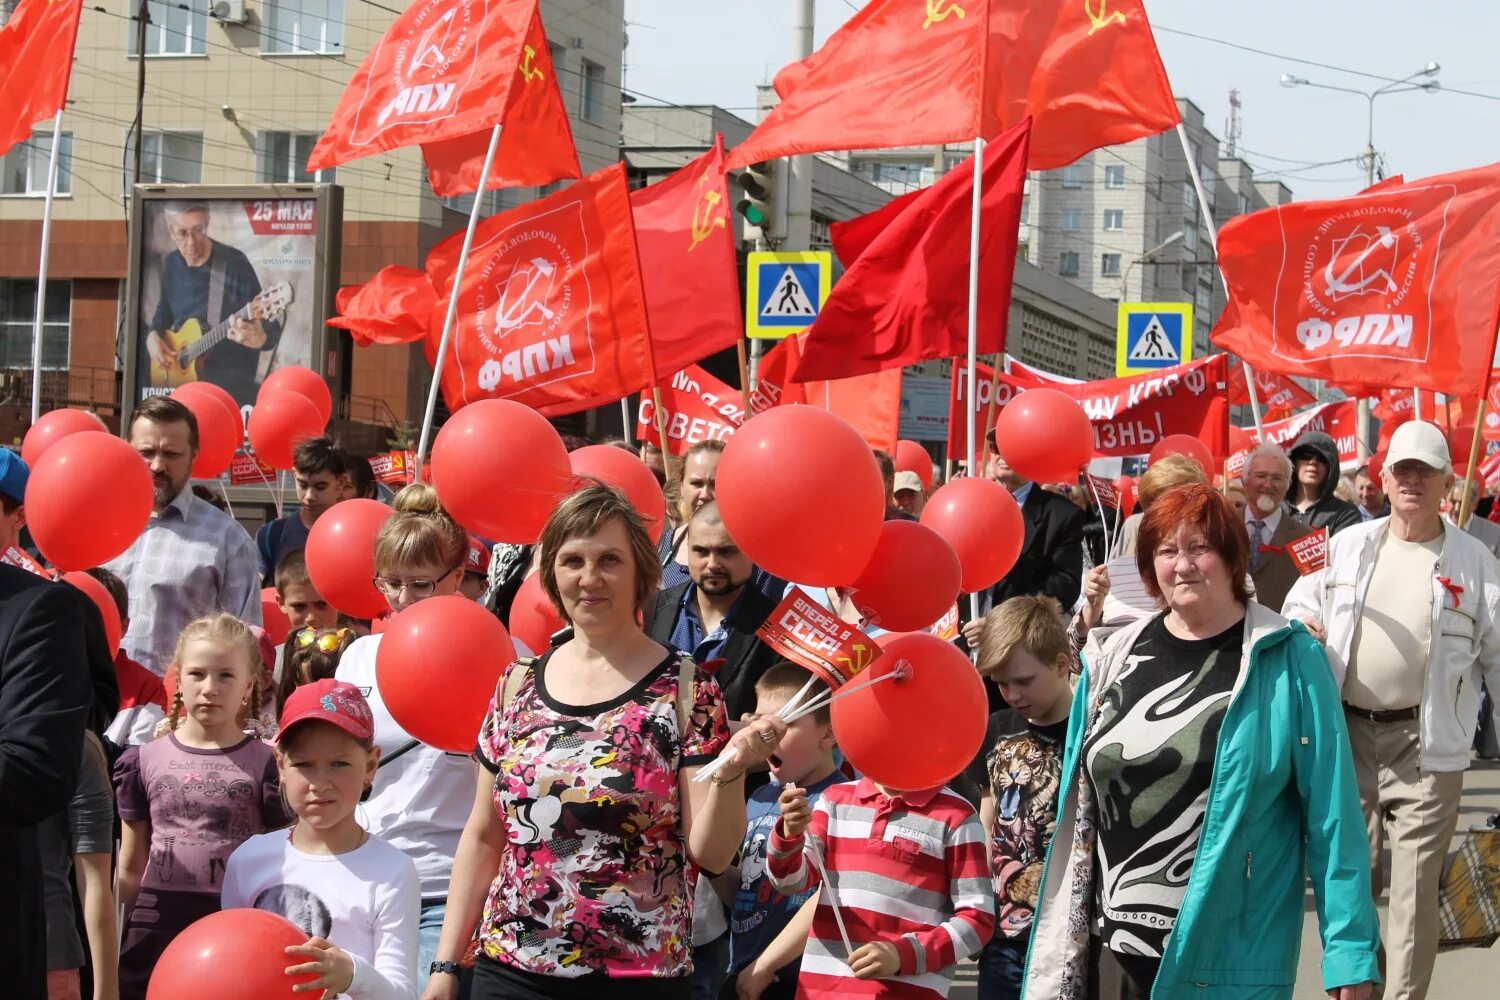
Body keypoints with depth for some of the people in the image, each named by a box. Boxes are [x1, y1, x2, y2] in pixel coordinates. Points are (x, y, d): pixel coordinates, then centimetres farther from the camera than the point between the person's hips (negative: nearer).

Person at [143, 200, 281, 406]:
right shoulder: (171, 264, 7)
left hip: (230, 383, -5)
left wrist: (258, 338, -38)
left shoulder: (234, 264, -13)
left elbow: (271, 329, -16)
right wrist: (153, 336, 5)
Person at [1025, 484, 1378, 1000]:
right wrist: (1060, 952, 12)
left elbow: (1332, 813, -9)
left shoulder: (1287, 659, -6)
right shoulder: (1117, 658, 6)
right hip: (1113, 950, 4)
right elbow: (1078, 807, 12)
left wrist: (1350, 952, -13)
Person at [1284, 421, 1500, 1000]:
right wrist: (1302, 625, -6)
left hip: (1428, 744, -3)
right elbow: (1300, 602, 16)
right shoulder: (1348, 545, 7)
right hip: (1348, 735, 3)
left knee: (1415, 886, -1)